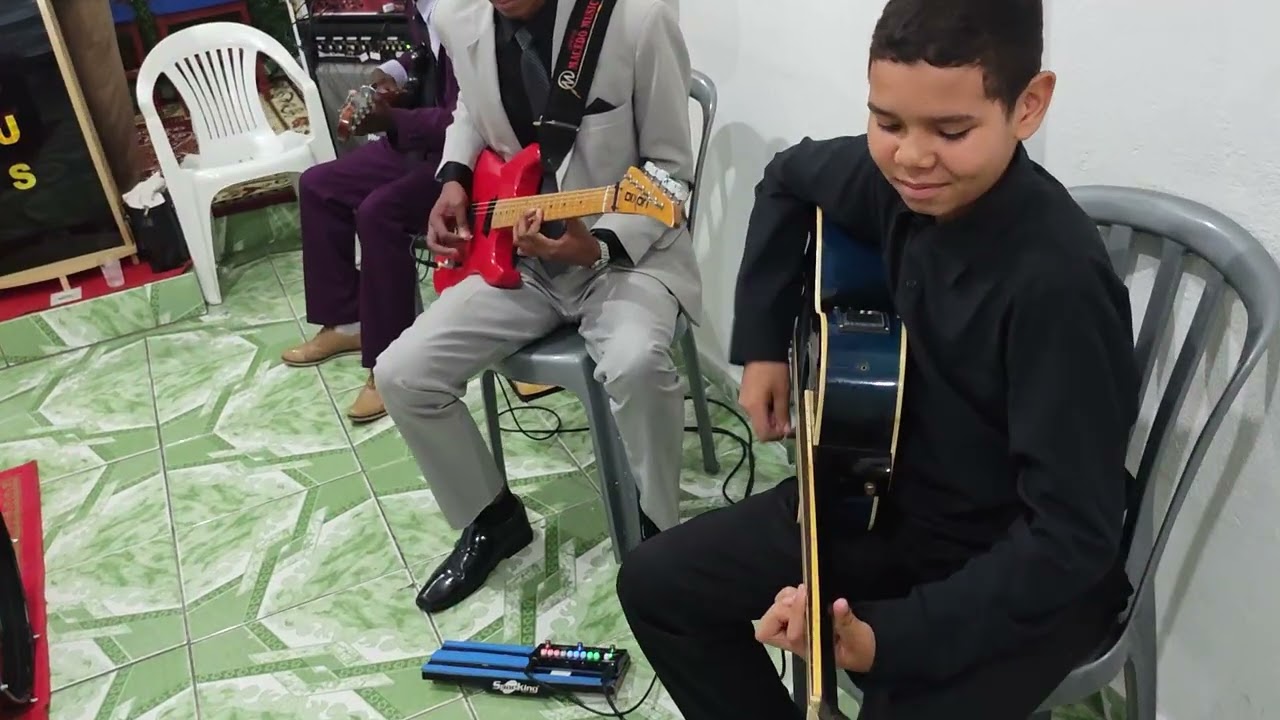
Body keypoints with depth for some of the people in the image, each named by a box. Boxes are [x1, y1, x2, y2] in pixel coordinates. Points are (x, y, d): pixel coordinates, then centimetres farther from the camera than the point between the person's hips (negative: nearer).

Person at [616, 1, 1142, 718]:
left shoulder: (1057, 281, -31)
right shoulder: (895, 181, -12)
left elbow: (1073, 534, -27)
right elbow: (789, 179, 11)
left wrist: (889, 638, -32)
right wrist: (763, 344, 8)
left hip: (1030, 571, -5)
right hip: (889, 495, 6)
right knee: (654, 584, 4)